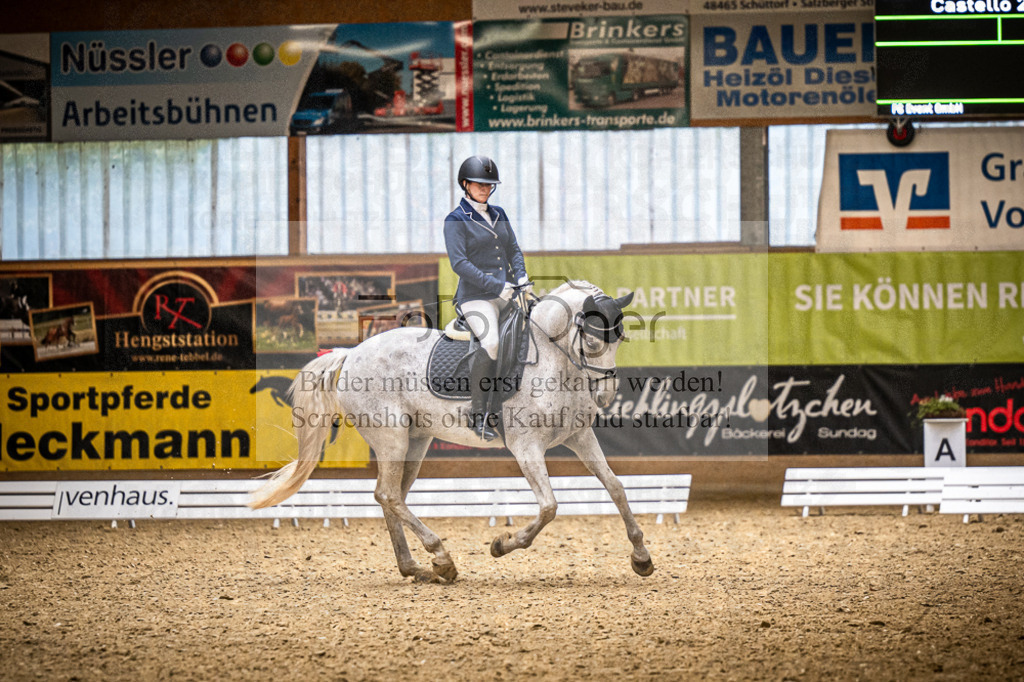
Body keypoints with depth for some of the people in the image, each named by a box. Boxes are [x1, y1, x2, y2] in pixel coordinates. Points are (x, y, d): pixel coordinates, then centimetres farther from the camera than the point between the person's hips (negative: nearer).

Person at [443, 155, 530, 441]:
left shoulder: (499, 214, 16)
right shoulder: (456, 220, -3)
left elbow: (513, 249, 23)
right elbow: (459, 263, -12)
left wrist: (521, 278, 2)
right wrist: (497, 286, -18)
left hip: (507, 295, 7)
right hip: (475, 296, -7)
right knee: (491, 343, -30)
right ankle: (479, 414, -25)